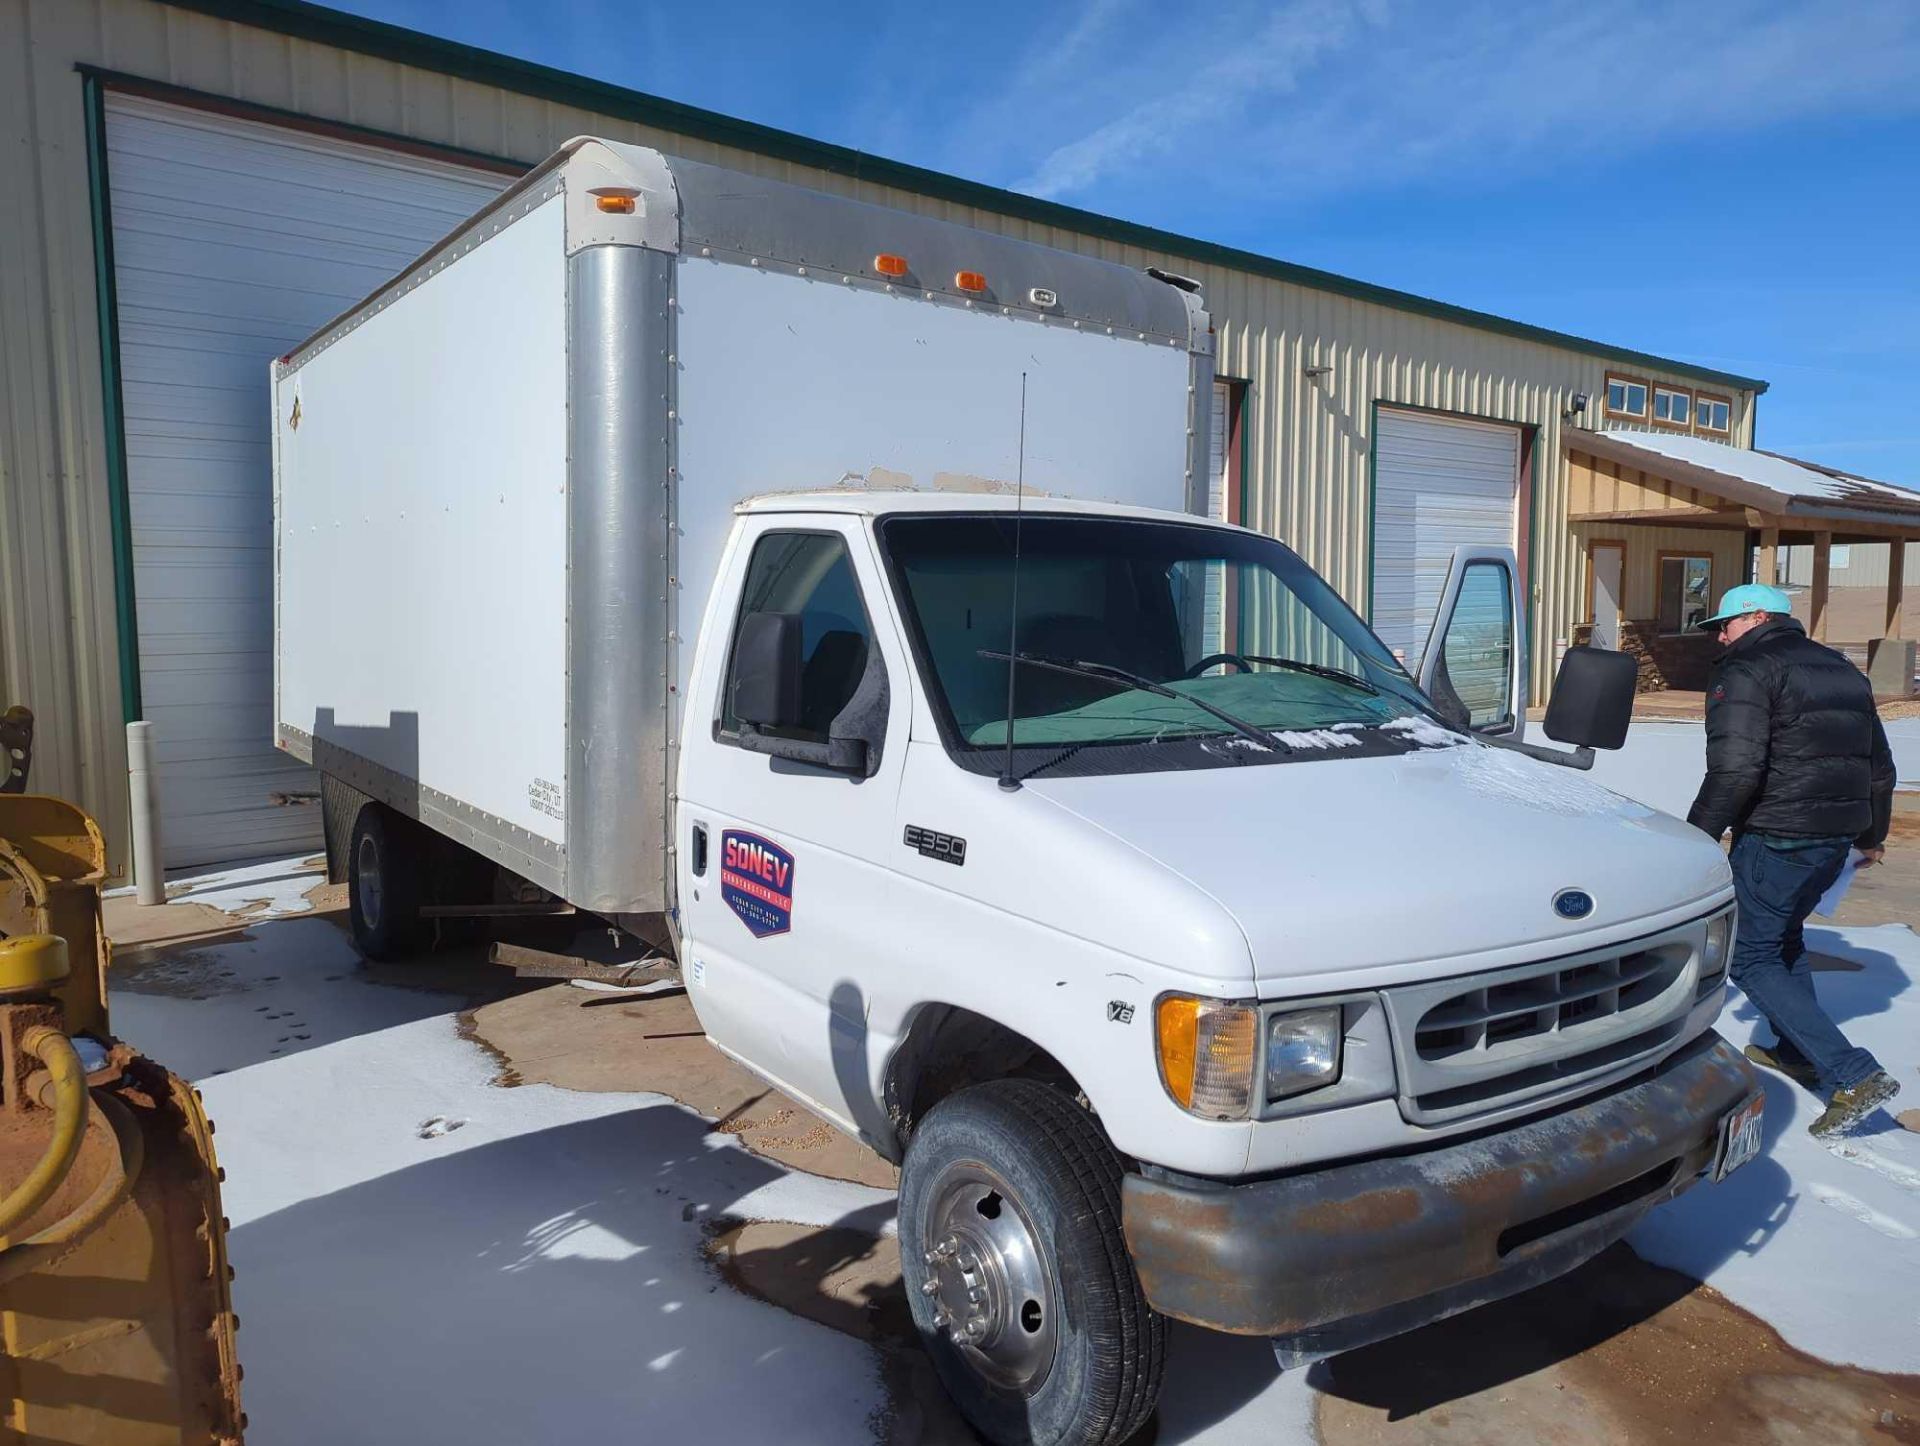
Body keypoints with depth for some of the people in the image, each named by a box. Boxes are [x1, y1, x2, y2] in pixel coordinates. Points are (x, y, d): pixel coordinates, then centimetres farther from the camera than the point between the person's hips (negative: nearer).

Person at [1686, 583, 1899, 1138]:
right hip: (1837, 838, 9)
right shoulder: (1842, 671, 18)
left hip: (1776, 838, -9)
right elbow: (1880, 766, 25)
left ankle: (1854, 1076, -10)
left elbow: (1735, 770, -23)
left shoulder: (1745, 671, -10)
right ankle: (1798, 1054, 32)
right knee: (1784, 937, 27)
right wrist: (1872, 835, 36)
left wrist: (1696, 835, -14)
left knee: (1752, 957, -1)